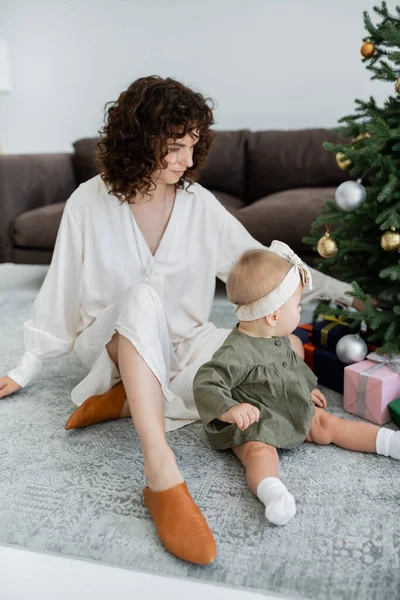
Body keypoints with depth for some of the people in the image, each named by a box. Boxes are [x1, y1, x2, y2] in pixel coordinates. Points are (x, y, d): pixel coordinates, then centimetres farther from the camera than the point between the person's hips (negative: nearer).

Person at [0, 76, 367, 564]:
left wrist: (329, 287, -9)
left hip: (180, 342, 3)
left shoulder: (199, 203, -5)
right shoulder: (89, 203, -11)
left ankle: (126, 399, -20)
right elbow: (60, 291, -4)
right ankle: (162, 477, -45)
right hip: (112, 341, -3)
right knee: (142, 297, -38)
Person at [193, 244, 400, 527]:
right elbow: (206, 384, -32)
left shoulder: (278, 338, 2)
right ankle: (273, 493, -59)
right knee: (261, 452, -33)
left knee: (329, 424, 6)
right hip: (254, 427, -8)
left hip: (294, 413, 8)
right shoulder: (236, 352, -29)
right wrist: (230, 409, -46)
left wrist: (307, 388, 32)